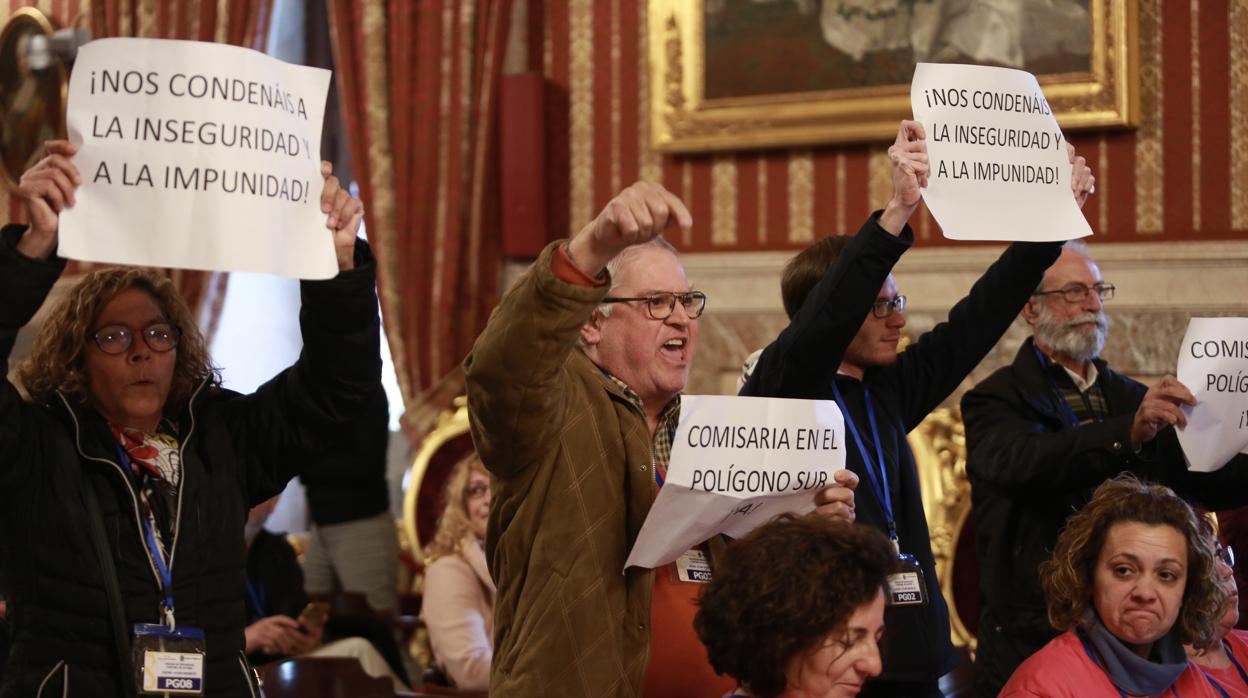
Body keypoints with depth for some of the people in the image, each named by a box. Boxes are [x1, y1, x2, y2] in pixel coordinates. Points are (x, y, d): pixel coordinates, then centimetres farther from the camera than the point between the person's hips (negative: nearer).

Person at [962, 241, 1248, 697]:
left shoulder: (1132, 399, 15)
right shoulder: (996, 399, -4)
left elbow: (1208, 483, 5)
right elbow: (1022, 463, -25)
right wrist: (1128, 434, -38)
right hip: (1034, 638, -4)